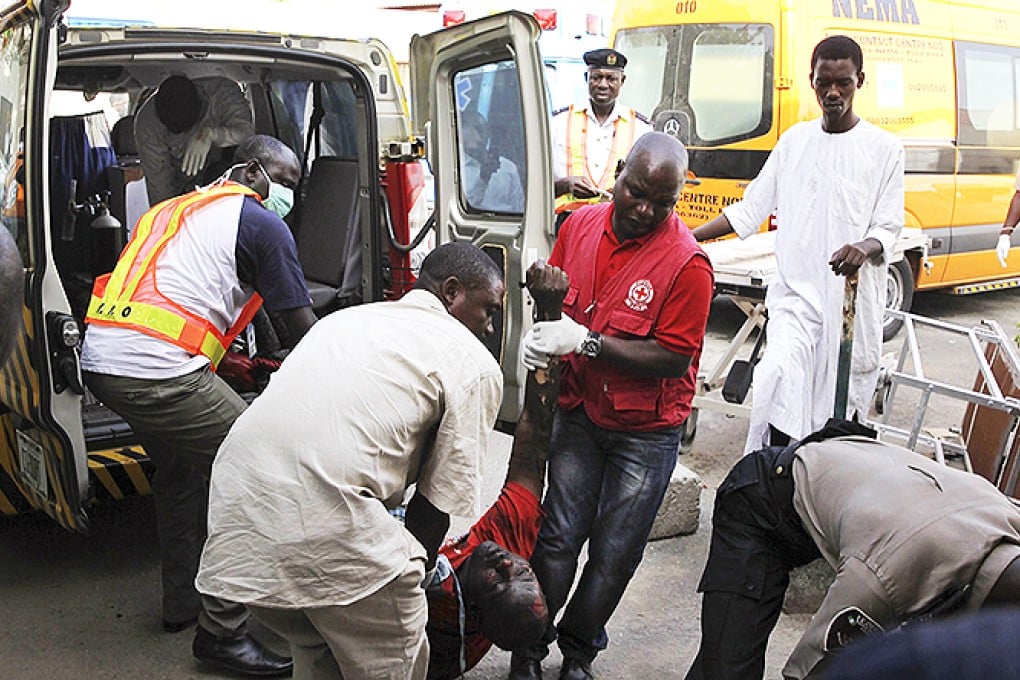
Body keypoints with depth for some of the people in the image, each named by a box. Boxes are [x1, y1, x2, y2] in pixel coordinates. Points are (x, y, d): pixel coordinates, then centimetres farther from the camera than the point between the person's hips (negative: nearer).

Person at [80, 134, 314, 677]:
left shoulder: (177, 208, 29)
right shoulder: (260, 222, 3)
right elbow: (301, 327, 2)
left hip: (98, 360, 9)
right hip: (156, 372, -9)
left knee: (180, 467, 28)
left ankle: (181, 602, 38)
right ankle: (222, 632, 2)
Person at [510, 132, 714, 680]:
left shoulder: (686, 263, -20)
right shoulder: (581, 225, -3)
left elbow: (674, 359, -22)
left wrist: (585, 340, -26)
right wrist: (542, 333, -10)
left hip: (646, 433, -3)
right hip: (579, 413, 3)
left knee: (614, 554, 9)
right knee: (557, 537, 5)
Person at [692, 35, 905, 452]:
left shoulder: (883, 148, 1)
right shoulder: (795, 140, 10)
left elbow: (887, 229, 0)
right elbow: (750, 209, 13)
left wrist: (863, 248, -24)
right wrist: (690, 237, 5)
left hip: (852, 302, -1)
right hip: (795, 294, 1)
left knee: (844, 400, 3)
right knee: (778, 378, -20)